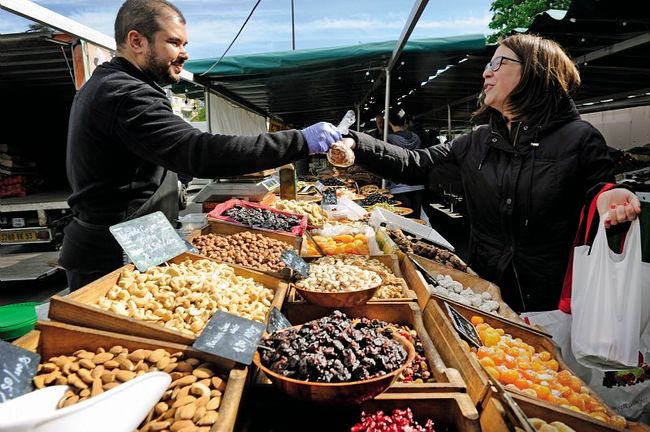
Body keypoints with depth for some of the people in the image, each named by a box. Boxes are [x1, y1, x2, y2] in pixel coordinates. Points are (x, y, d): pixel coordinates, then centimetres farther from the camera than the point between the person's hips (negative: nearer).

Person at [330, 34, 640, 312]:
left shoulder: (579, 139, -8)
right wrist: (355, 144, -9)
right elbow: (416, 165, 2)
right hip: (484, 288, 4)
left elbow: (598, 198, 0)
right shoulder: (477, 143, 4)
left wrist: (607, 201, -26)